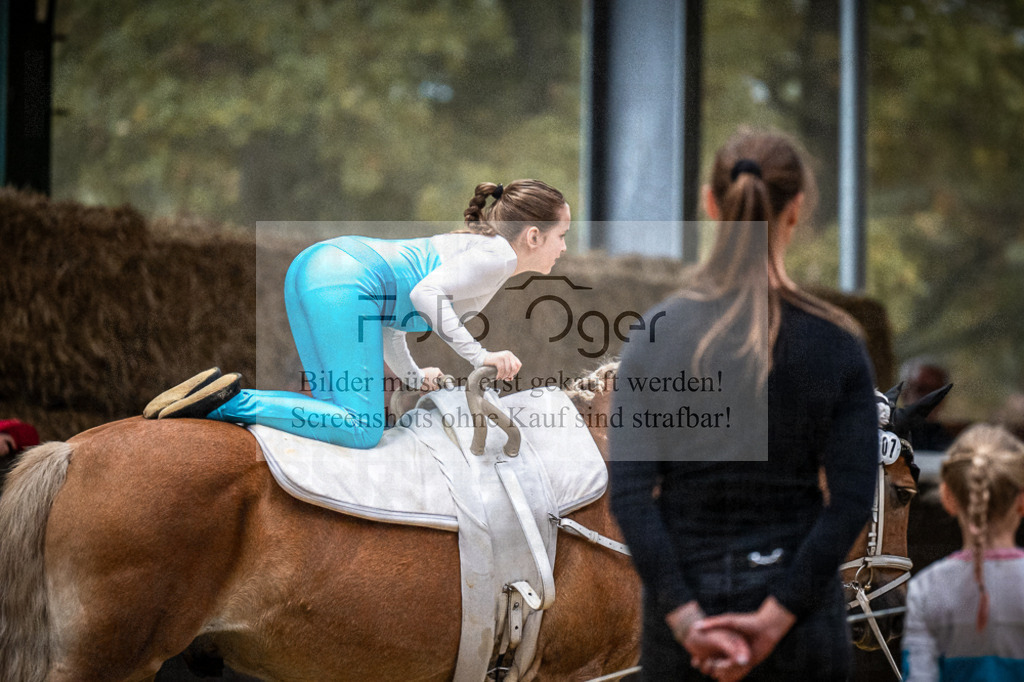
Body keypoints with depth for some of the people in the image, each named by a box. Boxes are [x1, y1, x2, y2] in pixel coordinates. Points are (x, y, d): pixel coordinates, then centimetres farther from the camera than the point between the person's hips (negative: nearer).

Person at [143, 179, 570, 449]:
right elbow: (426, 292, -17)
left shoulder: (470, 244, 29)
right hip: (343, 287, -10)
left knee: (341, 408, 17)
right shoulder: (497, 255, -1)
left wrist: (411, 376, 31)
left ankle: (221, 398, 5)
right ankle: (230, 401, -20)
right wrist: (478, 355, -14)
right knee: (362, 429, -14)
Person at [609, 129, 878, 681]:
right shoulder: (834, 344, -4)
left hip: (684, 598, 1)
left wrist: (684, 618, -8)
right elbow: (851, 500, -9)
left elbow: (629, 493, -8)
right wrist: (776, 616, -9)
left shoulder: (655, 334, -2)